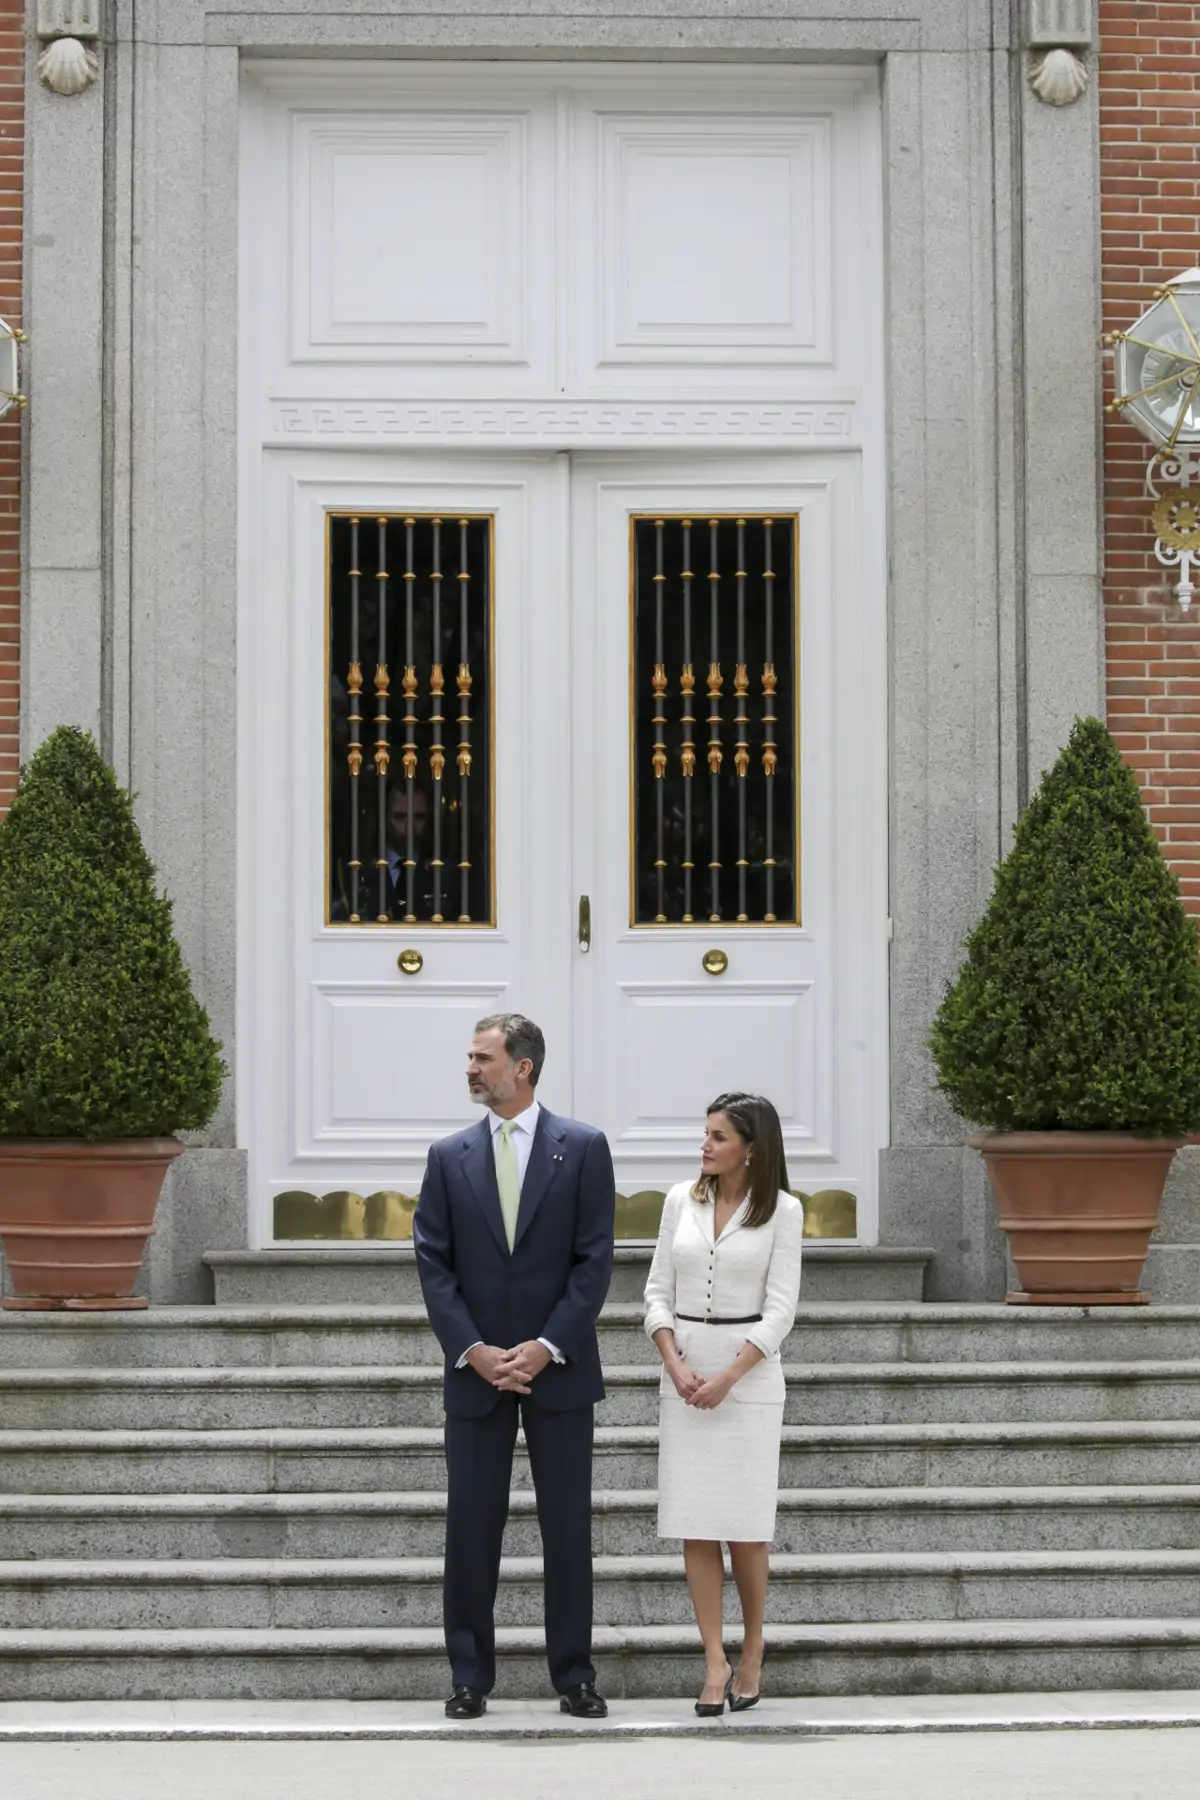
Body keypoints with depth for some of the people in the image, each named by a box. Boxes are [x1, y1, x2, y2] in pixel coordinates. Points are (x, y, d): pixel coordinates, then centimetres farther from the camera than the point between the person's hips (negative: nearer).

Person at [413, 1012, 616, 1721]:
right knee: (471, 1527, 3)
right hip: (475, 1370, 2)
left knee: (569, 1527, 2)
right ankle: (471, 1676, 10)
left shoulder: (583, 1148, 0)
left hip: (558, 1368, -2)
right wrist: (472, 1350, -9)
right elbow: (434, 1263, 3)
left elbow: (596, 1259, -4)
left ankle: (575, 1675, 10)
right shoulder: (450, 1157, 6)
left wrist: (546, 1346, -12)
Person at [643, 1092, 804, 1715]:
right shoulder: (681, 1201, 7)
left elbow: (779, 1309, -6)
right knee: (696, 1526, -1)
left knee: (745, 1525, -2)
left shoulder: (781, 1210, -2)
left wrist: (727, 1378, -13)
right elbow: (658, 1291, 7)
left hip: (750, 1371, -3)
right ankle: (715, 1664, 2)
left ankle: (752, 1655, 15)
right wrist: (674, 1363, -8)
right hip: (684, 1368, 3)